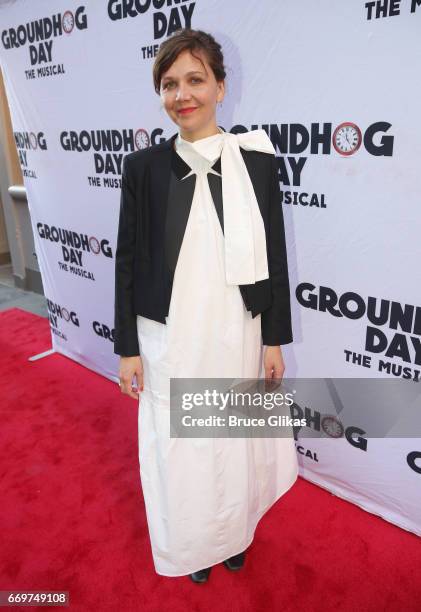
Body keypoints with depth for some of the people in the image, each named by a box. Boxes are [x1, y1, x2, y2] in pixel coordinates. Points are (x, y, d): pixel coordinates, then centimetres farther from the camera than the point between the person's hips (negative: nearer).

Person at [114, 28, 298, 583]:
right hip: (168, 340, 0)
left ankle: (231, 533, 49)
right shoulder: (142, 166, -5)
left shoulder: (257, 161, -4)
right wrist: (128, 348, 0)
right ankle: (191, 545, 46)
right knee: (177, 447, 15)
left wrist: (275, 339, 2)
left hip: (237, 336, 1)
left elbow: (275, 257, 1)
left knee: (234, 442, 18)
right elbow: (128, 261, -1)